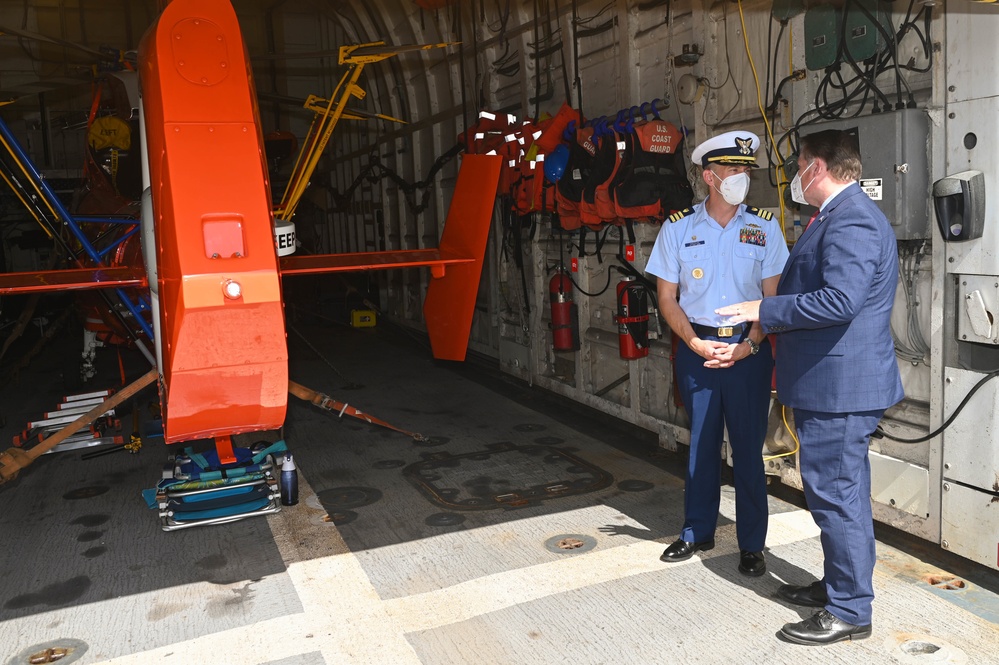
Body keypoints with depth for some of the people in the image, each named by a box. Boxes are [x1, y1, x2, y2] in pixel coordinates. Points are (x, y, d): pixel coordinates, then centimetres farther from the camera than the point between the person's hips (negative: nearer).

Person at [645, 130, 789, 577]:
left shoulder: (764, 226, 1)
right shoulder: (678, 228, 1)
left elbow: (773, 296, -1)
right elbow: (667, 298, 2)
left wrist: (749, 346, -13)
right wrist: (695, 343, -10)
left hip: (749, 350, -1)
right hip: (697, 349, 1)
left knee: (748, 447, 5)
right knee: (701, 443, 11)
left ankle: (752, 544, 18)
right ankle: (697, 532, 27)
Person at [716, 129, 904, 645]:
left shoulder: (851, 220, -18)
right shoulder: (843, 216, 16)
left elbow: (839, 300, -29)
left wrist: (764, 310, -20)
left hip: (839, 386, -11)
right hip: (831, 382, 11)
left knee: (837, 496, -2)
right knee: (842, 494, 20)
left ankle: (849, 612, 11)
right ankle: (839, 586, 34)